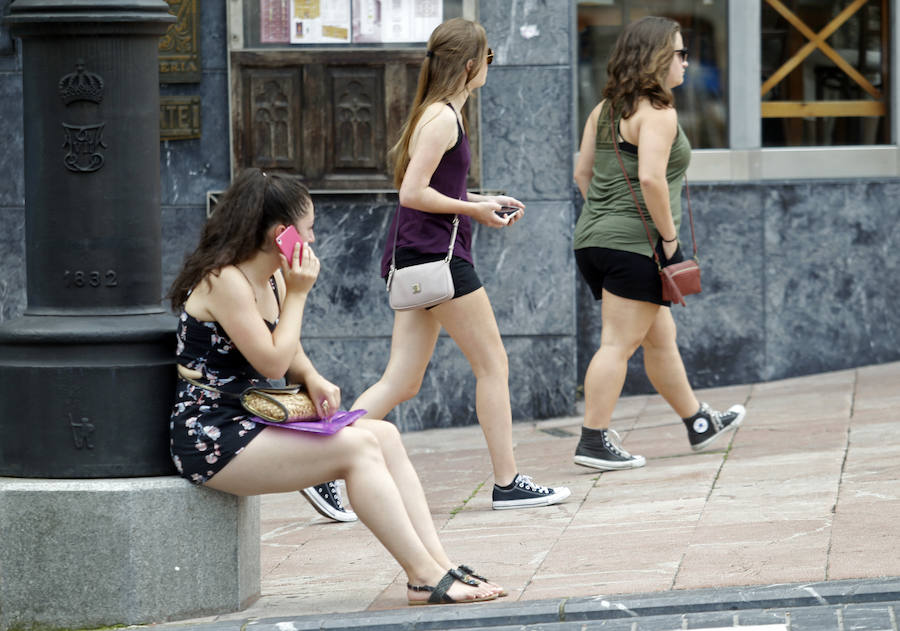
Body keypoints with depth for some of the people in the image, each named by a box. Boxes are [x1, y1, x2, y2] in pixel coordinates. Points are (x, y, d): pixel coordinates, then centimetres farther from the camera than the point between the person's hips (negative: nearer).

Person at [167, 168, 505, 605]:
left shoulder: (271, 279, 14)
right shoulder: (224, 281, -16)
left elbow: (291, 355, 20)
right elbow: (273, 362, -18)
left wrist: (314, 380, -3)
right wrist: (298, 294, -9)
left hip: (253, 422, 10)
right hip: (211, 436, -10)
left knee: (385, 435, -4)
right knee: (358, 447, -21)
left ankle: (438, 564, -11)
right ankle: (424, 578, -21)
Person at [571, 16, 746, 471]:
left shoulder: (605, 109, 14)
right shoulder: (657, 111, -12)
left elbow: (582, 173, 17)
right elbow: (650, 178, -23)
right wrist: (669, 235, -14)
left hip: (593, 239, 9)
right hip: (634, 243, -9)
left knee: (660, 336, 19)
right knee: (619, 343, -7)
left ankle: (699, 424, 31)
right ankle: (593, 442, -9)